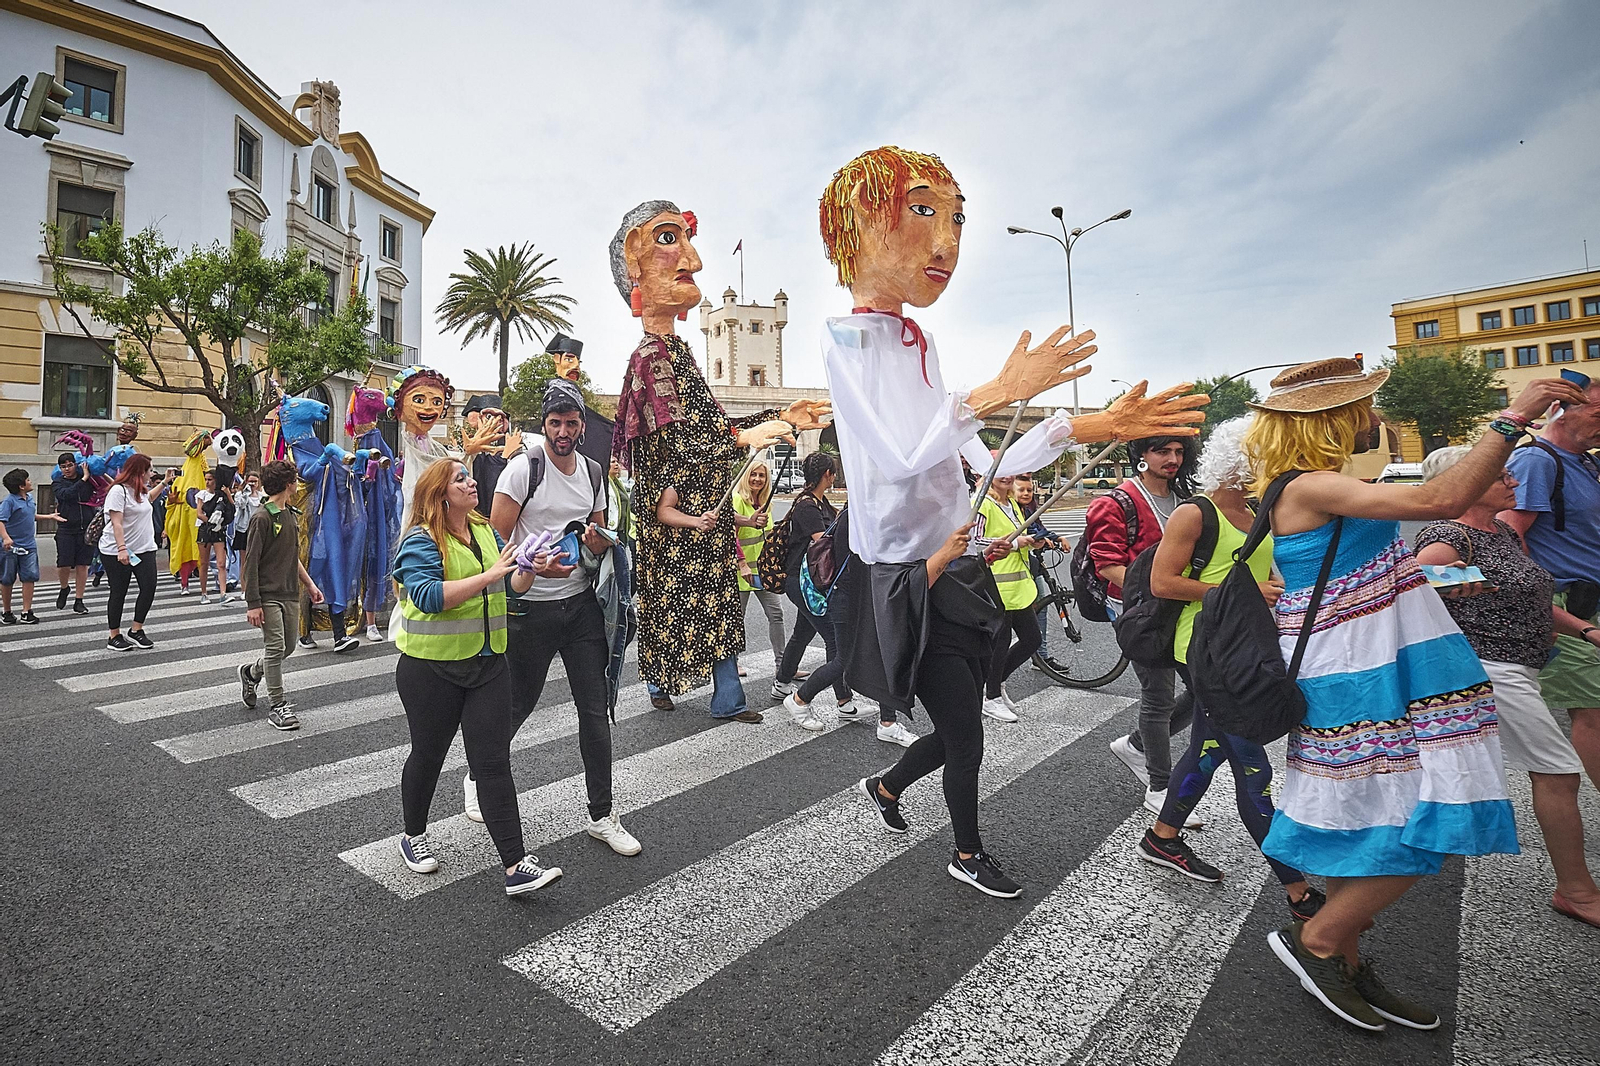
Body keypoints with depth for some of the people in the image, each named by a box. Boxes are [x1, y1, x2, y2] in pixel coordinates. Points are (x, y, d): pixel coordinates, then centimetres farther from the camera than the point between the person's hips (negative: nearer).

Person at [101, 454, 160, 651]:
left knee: (149, 588, -1)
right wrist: (122, 548, -27)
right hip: (117, 551, -7)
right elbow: (116, 523, -21)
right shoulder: (118, 490, -14)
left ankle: (136, 631, 12)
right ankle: (114, 636, 16)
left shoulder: (141, 490, 12)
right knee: (119, 592, 3)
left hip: (144, 549, 7)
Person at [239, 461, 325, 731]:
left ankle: (250, 672, 40)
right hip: (268, 595, -8)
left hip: (290, 594, 8)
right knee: (275, 648, -5)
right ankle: (278, 705, 5)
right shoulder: (262, 517, -12)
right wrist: (253, 604, -16)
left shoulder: (291, 515, 12)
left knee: (288, 647, 13)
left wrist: (309, 584, 20)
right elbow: (251, 564, -13)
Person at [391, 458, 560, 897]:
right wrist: (491, 575, -29)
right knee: (428, 755, 15)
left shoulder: (485, 531, 8)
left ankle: (516, 866, -1)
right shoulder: (421, 540, -11)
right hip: (431, 668, -4)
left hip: (488, 664, 4)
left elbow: (510, 588, 12)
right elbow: (428, 596, -27)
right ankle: (414, 837, 42)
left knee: (493, 762, 0)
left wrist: (526, 571, -9)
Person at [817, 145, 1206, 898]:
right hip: (902, 581, -7)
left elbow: (984, 462, 8)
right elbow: (898, 458, -26)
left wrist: (1086, 427, 1)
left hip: (951, 569, 7)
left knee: (958, 727, 18)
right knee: (964, 731, 7)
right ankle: (968, 854, 36)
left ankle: (884, 787, 46)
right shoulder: (847, 336, -13)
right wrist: (999, 392, -23)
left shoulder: (920, 344, 9)